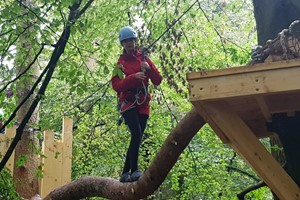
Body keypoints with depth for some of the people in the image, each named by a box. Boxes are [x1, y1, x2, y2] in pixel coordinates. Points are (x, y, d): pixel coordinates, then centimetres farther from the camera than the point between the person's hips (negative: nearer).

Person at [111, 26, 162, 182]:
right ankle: (134, 170, -23)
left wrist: (149, 68, -11)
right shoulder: (120, 63, 4)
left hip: (143, 104, 4)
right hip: (128, 103, -4)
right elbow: (116, 86, -8)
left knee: (137, 138, 2)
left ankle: (125, 173, 11)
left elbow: (157, 81, 7)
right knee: (136, 134, -23)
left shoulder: (144, 59, 13)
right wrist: (133, 77, -21)